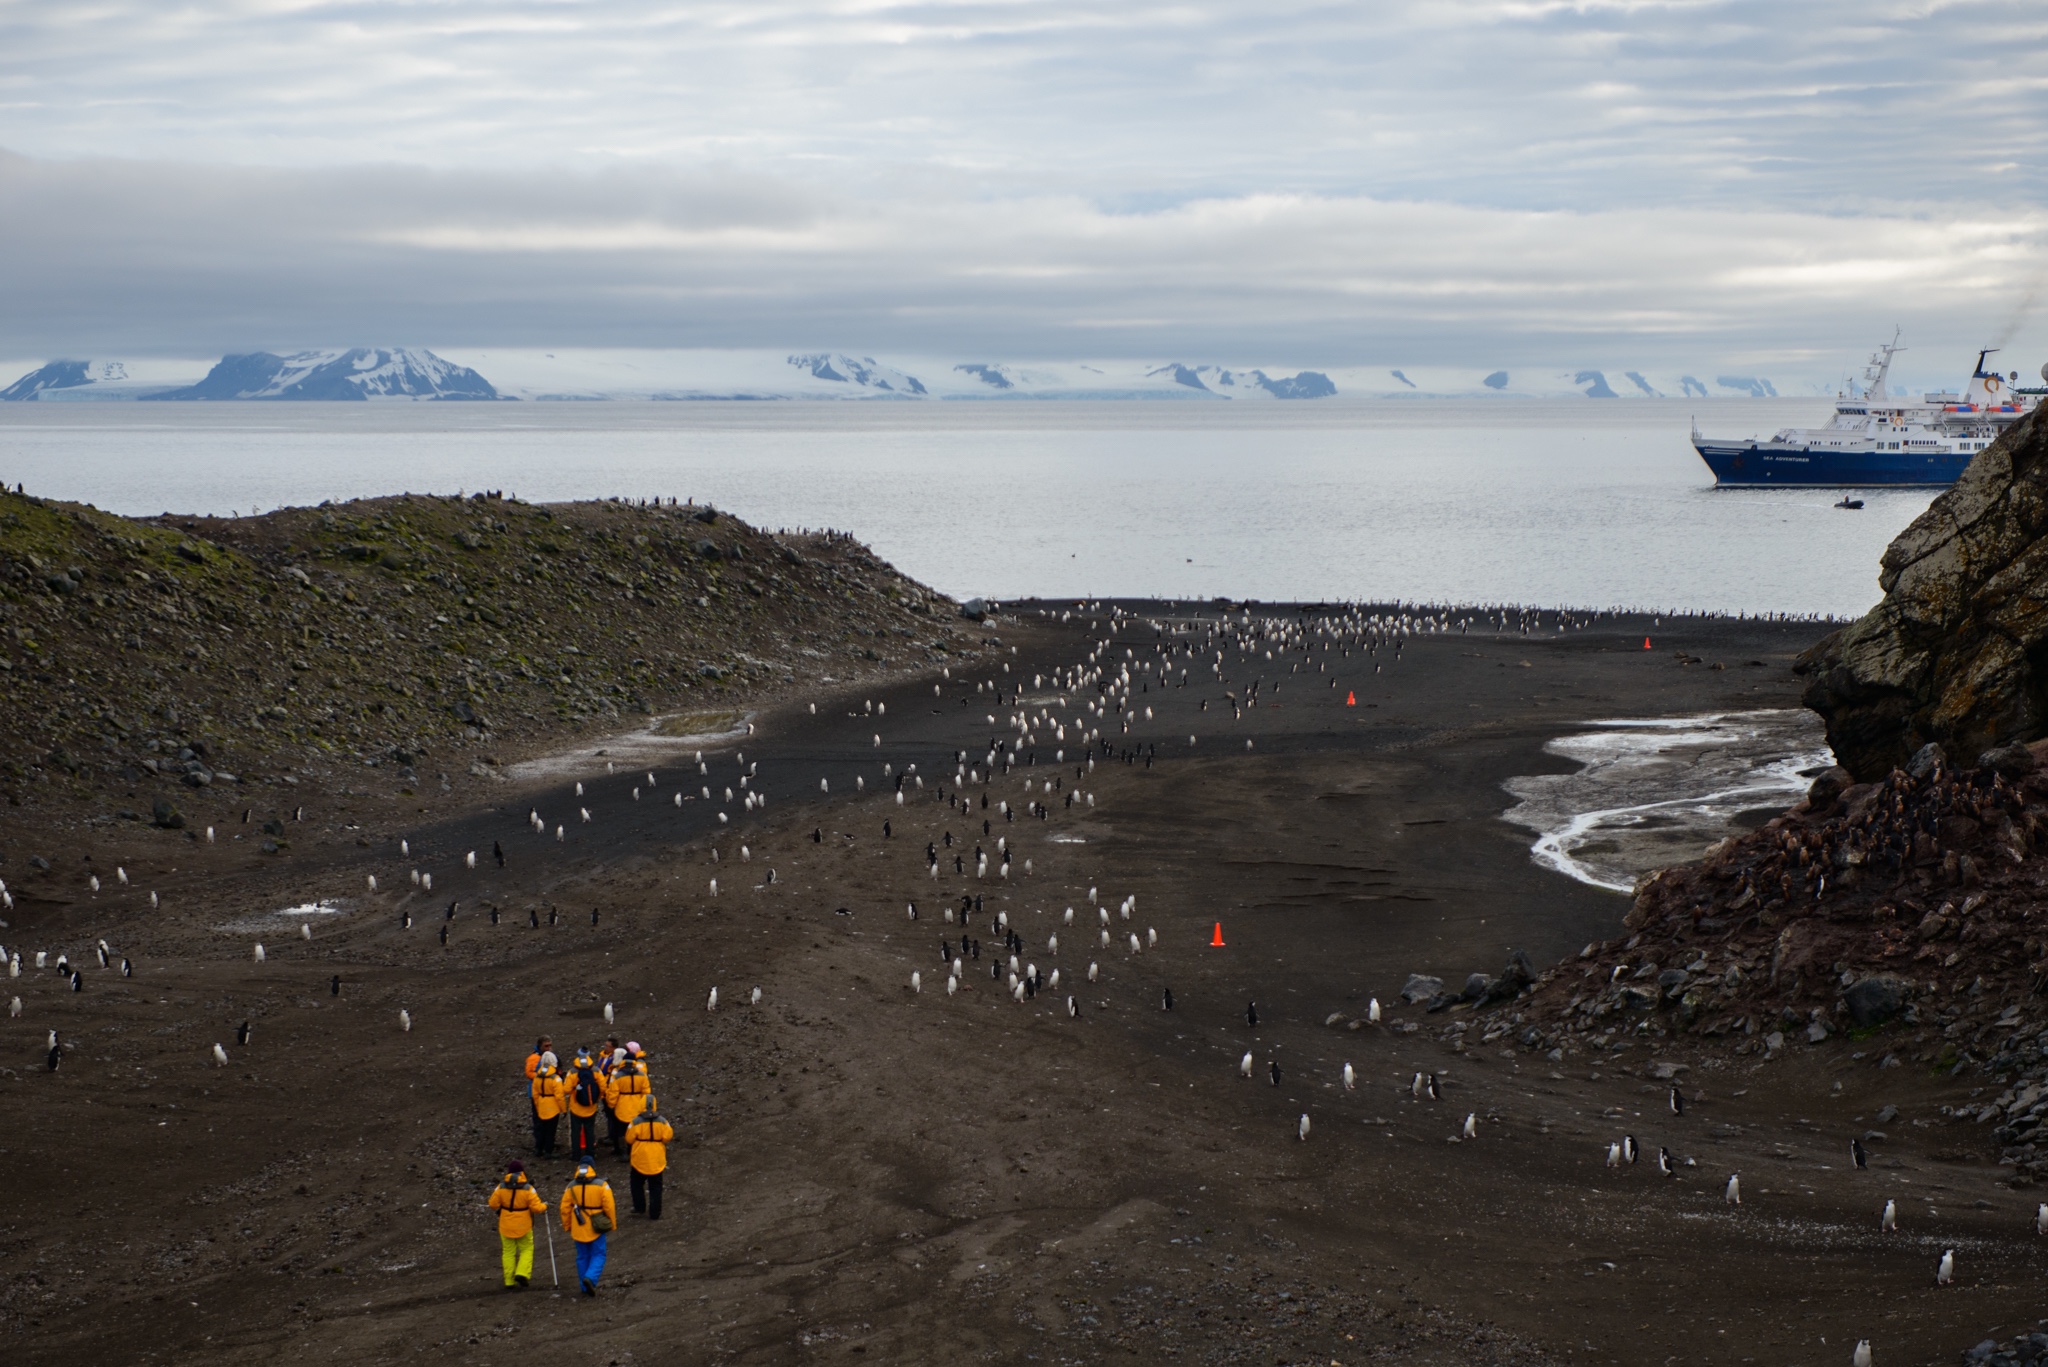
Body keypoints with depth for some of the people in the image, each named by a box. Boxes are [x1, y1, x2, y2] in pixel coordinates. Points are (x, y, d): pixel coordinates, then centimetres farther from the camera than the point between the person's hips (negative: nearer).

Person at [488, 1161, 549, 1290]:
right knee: (526, 1249, 14)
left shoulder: (501, 1187, -8)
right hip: (523, 1226, -2)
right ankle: (522, 1273, -6)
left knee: (508, 1252, 11)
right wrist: (544, 1206, 7)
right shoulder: (528, 1188, -14)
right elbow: (536, 1206, -14)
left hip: (506, 1226, 2)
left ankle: (509, 1282, 10)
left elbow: (493, 1204, -5)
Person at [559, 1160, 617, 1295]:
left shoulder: (571, 1187, -2)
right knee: (598, 1255, 6)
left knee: (583, 1257, 14)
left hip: (579, 1228, 3)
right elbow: (609, 1207, -10)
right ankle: (590, 1278, -18)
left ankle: (586, 1287, 16)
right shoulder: (602, 1185, -9)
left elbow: (565, 1208, 0)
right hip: (597, 1228, -3)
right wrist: (612, 1224, 2)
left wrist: (567, 1226, 13)